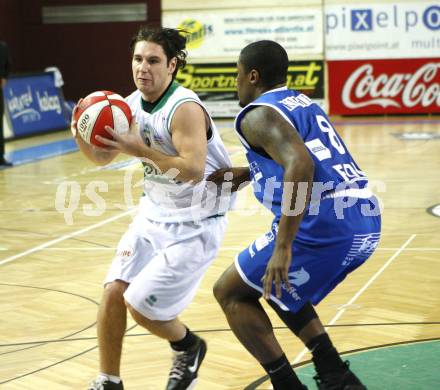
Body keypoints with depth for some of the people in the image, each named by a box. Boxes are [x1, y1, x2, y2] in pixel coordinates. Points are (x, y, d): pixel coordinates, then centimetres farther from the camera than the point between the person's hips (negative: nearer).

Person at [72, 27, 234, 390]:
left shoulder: (185, 109, -23)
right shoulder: (133, 104, 1)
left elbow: (194, 171, -33)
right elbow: (103, 156, 9)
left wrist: (141, 150, -35)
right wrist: (82, 136, -11)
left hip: (195, 223, -7)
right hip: (154, 213, 7)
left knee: (141, 304, -8)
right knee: (114, 291, -2)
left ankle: (189, 348, 23)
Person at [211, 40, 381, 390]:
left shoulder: (258, 114, -4)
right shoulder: (304, 103, 23)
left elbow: (301, 165, -22)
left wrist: (283, 246, -25)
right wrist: (247, 174, 35)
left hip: (326, 227, -9)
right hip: (368, 221, 9)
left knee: (230, 293, 10)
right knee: (278, 287, 30)